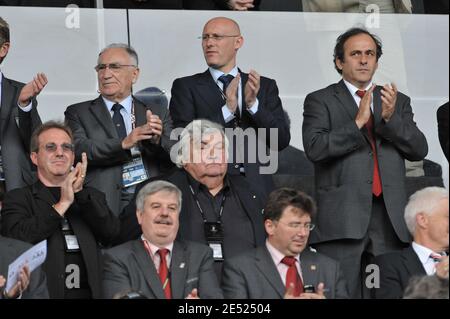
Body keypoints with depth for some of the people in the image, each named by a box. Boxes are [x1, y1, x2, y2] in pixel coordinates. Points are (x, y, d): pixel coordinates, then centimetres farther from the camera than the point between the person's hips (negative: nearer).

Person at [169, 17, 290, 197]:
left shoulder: (265, 86, 12)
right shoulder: (186, 87, 6)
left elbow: (281, 141, 4)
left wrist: (253, 104, -10)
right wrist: (227, 110, -15)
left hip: (256, 188, 2)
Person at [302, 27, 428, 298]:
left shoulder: (399, 102, 18)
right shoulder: (320, 101, 8)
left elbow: (419, 150, 7)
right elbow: (314, 148, -8)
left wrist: (390, 117, -8)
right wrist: (358, 122, -15)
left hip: (389, 219, 3)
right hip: (342, 217, -3)